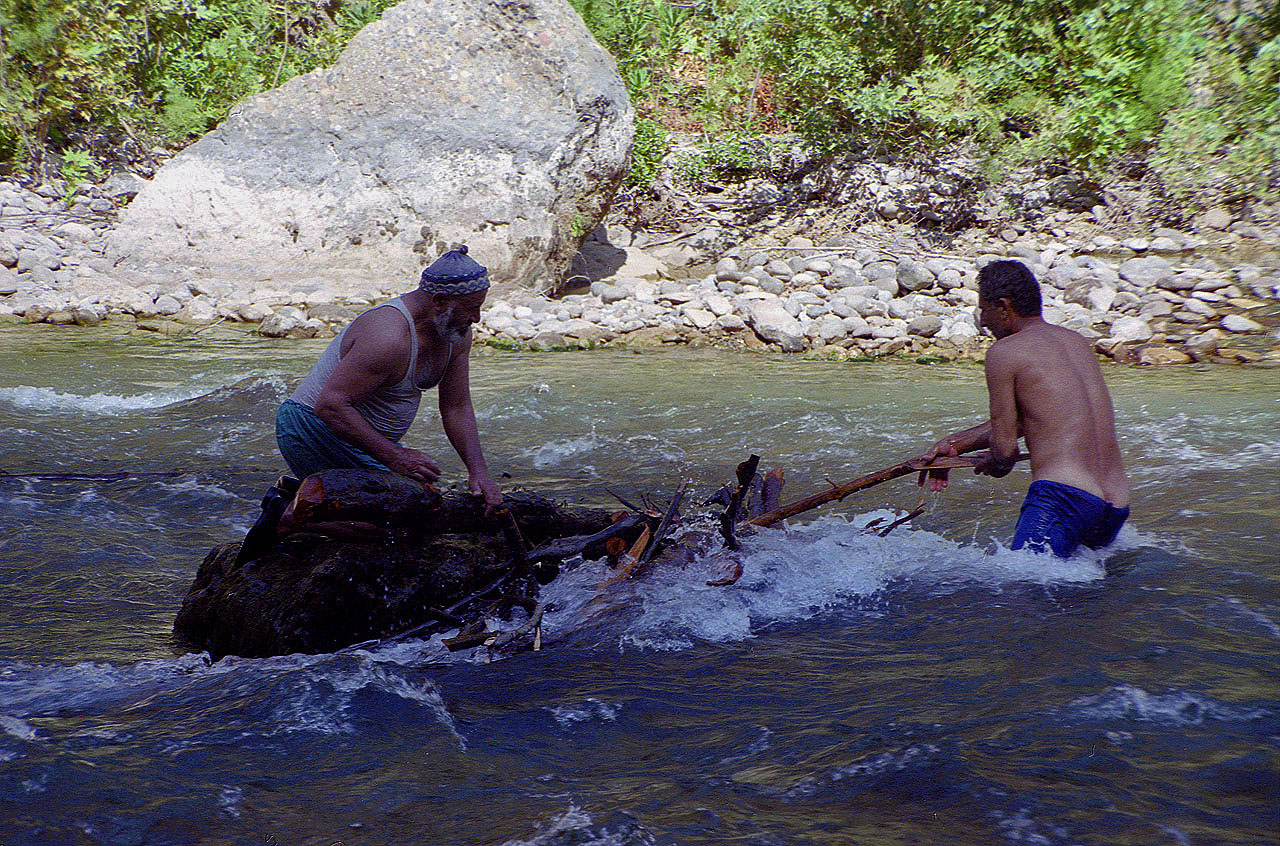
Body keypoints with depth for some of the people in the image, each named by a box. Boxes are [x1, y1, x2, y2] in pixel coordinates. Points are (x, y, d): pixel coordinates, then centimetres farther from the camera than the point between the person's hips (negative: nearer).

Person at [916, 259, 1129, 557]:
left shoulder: (1004, 351, -2)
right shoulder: (1077, 342, 22)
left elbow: (1004, 449, -1)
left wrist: (990, 463, 22)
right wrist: (955, 444, 32)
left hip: (1063, 497, -8)